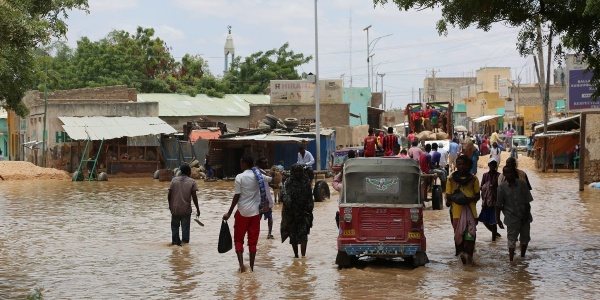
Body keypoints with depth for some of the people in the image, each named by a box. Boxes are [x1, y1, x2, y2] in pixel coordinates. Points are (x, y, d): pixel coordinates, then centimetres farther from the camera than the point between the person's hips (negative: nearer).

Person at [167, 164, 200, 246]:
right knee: (185, 227, 5)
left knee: (175, 226, 15)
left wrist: (170, 205, 15)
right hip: (186, 209, -2)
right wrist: (197, 209, 0)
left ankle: (175, 241, 18)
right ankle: (185, 241, 5)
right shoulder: (192, 181, -4)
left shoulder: (174, 180, 2)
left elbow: (169, 194, 0)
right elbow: (194, 196, -8)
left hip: (175, 208, 2)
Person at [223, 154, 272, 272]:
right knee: (253, 241, 8)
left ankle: (241, 264, -8)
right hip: (255, 212, 3)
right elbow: (270, 179, 21)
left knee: (238, 239, 8)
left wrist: (229, 213, -6)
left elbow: (236, 196, -12)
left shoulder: (240, 177, -10)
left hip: (242, 212, -3)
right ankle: (251, 266, 8)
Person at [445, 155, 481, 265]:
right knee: (458, 232, 5)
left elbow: (477, 195, 9)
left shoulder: (473, 179, 8)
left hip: (470, 209, -1)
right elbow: (448, 196, 6)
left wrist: (470, 199, -12)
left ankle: (468, 255, -8)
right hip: (456, 210, 1)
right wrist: (454, 197, -17)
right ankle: (461, 251, 19)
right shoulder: (451, 179, 7)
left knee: (470, 233, -9)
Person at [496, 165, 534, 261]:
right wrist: (498, 220, -3)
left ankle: (522, 256, 33)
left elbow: (527, 202, -1)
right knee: (512, 239, -3)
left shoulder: (522, 184, -3)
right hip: (511, 217, -2)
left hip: (524, 217, 2)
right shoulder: (502, 187, -6)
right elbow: (498, 205, -1)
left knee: (525, 238, 13)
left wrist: (526, 215, -8)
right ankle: (511, 260, 0)